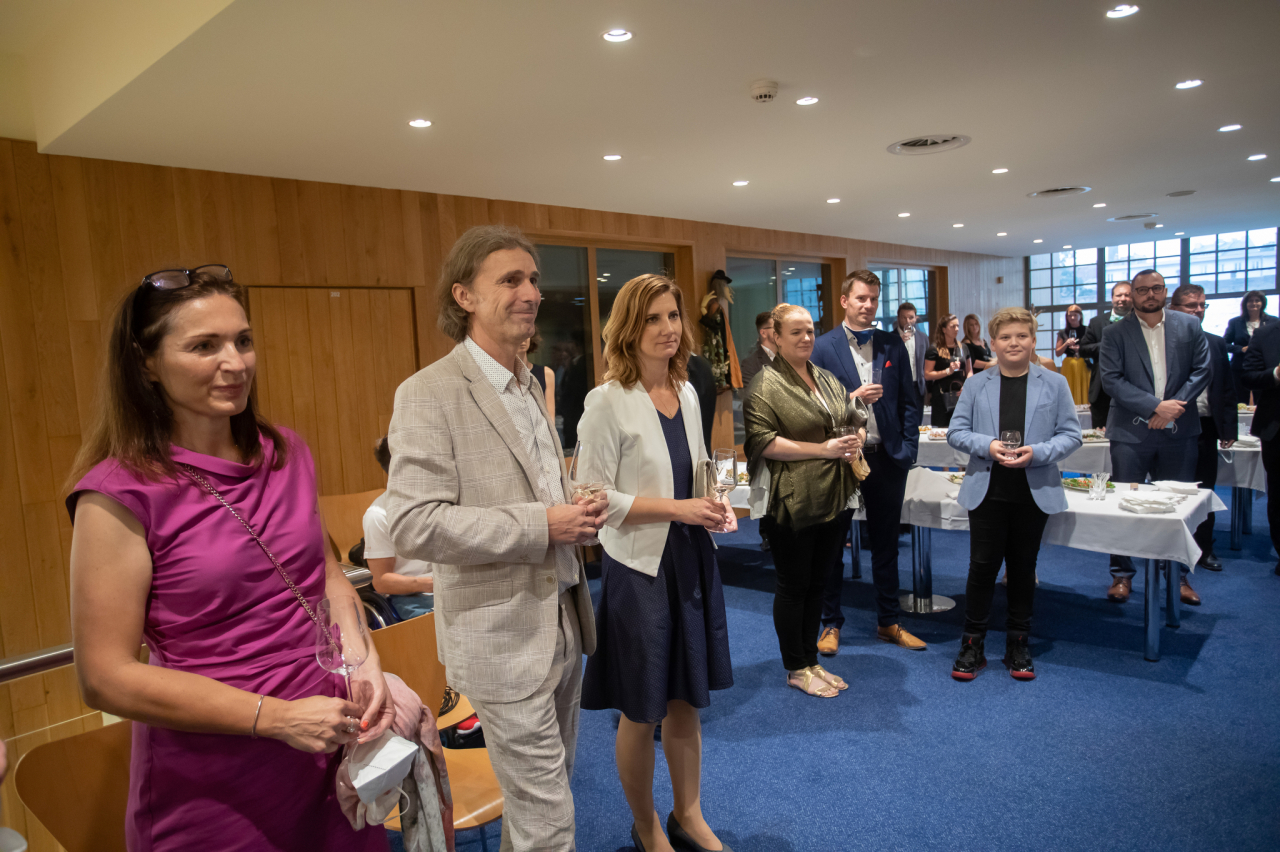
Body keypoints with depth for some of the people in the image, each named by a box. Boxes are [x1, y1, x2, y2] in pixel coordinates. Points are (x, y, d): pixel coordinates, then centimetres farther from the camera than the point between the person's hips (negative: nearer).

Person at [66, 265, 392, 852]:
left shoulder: (286, 454, 1)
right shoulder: (119, 494, -15)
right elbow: (105, 677, -14)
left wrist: (363, 660, -6)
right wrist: (276, 718, -19)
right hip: (213, 786, -5)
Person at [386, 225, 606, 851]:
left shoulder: (530, 386, 11)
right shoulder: (429, 393, -16)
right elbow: (413, 526, -23)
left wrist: (577, 512, 0)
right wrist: (541, 525, -22)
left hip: (563, 620, 8)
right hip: (504, 639, -8)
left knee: (549, 786, 23)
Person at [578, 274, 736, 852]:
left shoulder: (686, 393, 5)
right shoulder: (608, 402, -14)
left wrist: (714, 504, -2)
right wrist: (676, 508, -19)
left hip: (693, 563, 6)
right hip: (639, 569, -6)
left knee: (686, 701, 19)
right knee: (641, 713, 12)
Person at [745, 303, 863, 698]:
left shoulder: (828, 380, 14)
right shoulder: (766, 384, -11)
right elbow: (762, 442, -19)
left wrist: (855, 440, -1)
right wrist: (822, 449, -21)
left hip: (833, 500, 7)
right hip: (792, 504, -7)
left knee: (817, 583, 16)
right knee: (794, 585, 5)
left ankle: (811, 661, 30)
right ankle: (797, 669, 20)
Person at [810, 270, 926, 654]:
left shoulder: (893, 345, 5)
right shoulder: (824, 347, -4)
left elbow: (909, 403, 7)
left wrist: (908, 450, -1)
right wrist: (851, 398, -20)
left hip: (887, 459, 3)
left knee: (886, 544, 14)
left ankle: (889, 622, 29)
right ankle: (831, 623, 24)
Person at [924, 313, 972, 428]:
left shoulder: (962, 348, 14)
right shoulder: (934, 349, -4)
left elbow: (969, 371, 19)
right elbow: (927, 375, -10)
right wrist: (948, 371, -16)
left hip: (961, 396, 5)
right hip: (942, 397, -5)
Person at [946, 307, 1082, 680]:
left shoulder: (1054, 384, 3)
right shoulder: (977, 385, 3)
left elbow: (1071, 435, 2)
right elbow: (956, 431, 3)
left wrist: (1037, 452, -16)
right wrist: (987, 446, -15)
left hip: (1034, 492, 1)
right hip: (986, 491, 0)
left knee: (1023, 568, 11)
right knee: (982, 566, 1)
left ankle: (1018, 645, 26)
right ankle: (973, 644, 14)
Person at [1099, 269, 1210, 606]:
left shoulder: (1189, 326, 6)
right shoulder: (1115, 333, 0)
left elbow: (1201, 370, 3)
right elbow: (1111, 380, -8)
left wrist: (1174, 407, -11)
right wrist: (1155, 406, -17)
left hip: (1178, 431, 2)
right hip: (1131, 432, -2)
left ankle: (1179, 576, 22)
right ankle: (1122, 575, 15)